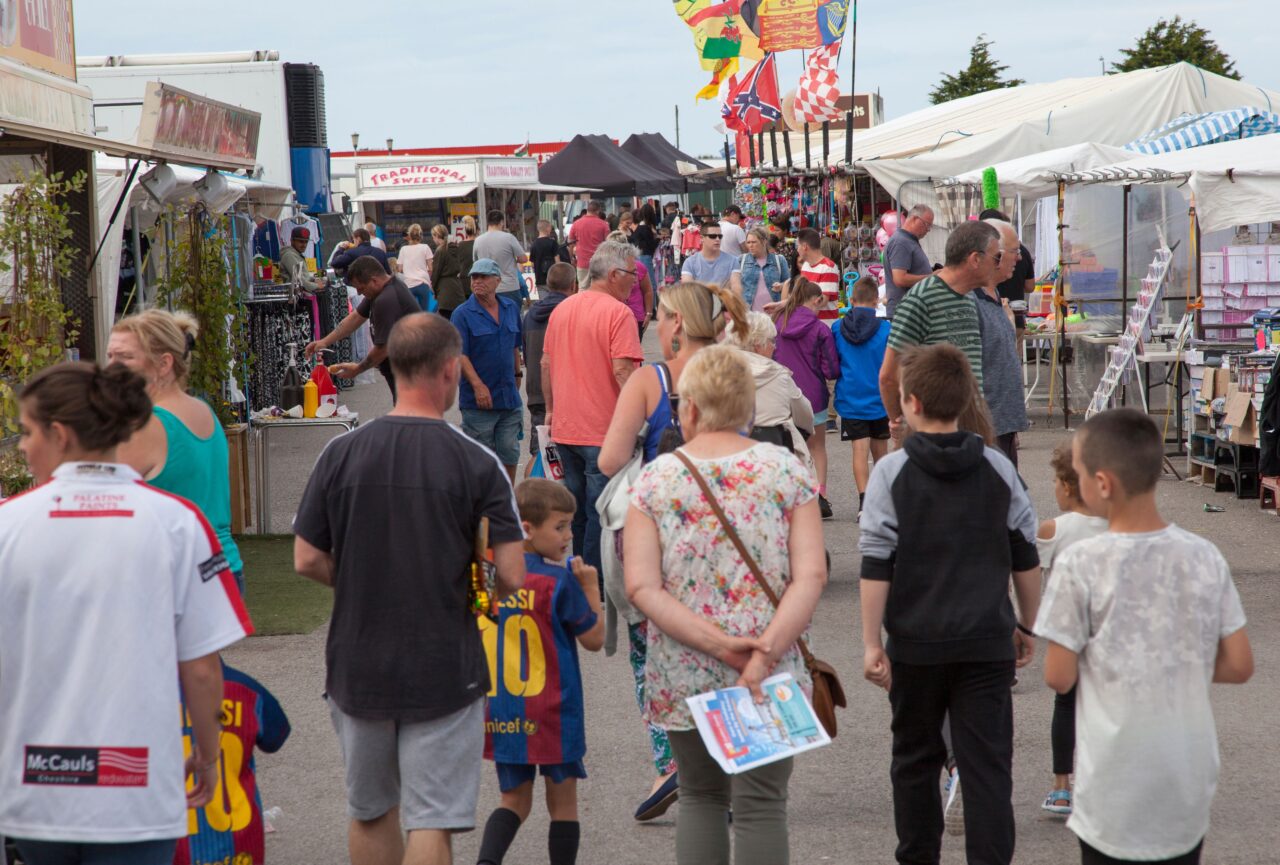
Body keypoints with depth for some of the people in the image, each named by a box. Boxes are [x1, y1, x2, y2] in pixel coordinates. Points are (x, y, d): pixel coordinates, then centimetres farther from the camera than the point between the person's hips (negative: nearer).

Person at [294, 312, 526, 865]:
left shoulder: (342, 453, -3)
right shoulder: (476, 463, -10)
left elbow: (308, 560, -1)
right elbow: (511, 576, -12)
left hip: (357, 667, 3)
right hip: (444, 669, -3)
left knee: (370, 813, 19)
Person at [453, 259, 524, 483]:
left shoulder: (511, 308, 8)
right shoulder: (463, 314, -7)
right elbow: (460, 354, -14)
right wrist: (478, 385, -21)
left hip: (510, 397, 5)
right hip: (479, 398, -4)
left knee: (510, 454, 9)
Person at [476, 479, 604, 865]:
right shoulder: (559, 581, -14)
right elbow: (594, 639, -6)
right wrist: (591, 587, 1)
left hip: (499, 713, 5)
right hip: (552, 716, -4)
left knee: (514, 800, 13)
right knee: (563, 801, 10)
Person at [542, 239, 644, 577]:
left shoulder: (562, 309, 9)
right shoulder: (618, 313, -14)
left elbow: (546, 364, 15)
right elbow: (623, 370, -21)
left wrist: (551, 409, 24)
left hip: (564, 429, 7)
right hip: (603, 431, -7)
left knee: (576, 507, 18)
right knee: (600, 512, 0)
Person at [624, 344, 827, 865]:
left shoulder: (655, 479, -1)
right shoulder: (786, 471, -1)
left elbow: (641, 587, -9)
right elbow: (811, 576, -11)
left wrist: (715, 643, -12)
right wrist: (764, 654, -16)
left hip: (683, 679, 1)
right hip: (771, 679, -1)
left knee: (700, 797, 18)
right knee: (760, 804, 3)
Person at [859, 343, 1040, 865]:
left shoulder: (892, 472, -6)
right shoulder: (998, 469, 2)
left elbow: (876, 565, -9)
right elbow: (1025, 558, 7)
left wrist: (871, 643, -5)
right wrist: (1027, 626, 19)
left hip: (916, 643, -1)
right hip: (987, 644, 1)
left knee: (915, 757, 16)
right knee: (987, 763, 1)